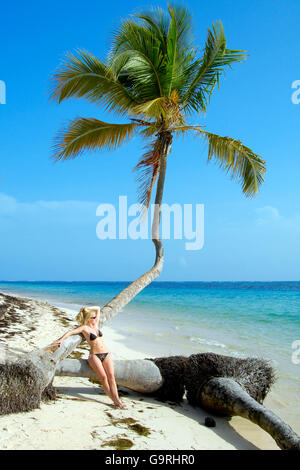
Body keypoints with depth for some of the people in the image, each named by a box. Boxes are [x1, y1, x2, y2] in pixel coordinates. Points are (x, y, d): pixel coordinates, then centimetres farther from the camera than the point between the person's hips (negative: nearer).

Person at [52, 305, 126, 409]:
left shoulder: (95, 325, 16)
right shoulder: (84, 328, -1)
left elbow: (98, 308, 23)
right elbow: (70, 332, -13)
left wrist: (87, 309, 18)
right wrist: (61, 339, -24)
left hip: (106, 354, 5)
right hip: (94, 355, -5)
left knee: (111, 375, -13)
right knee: (103, 376, -19)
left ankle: (117, 399, -18)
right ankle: (114, 400, -14)